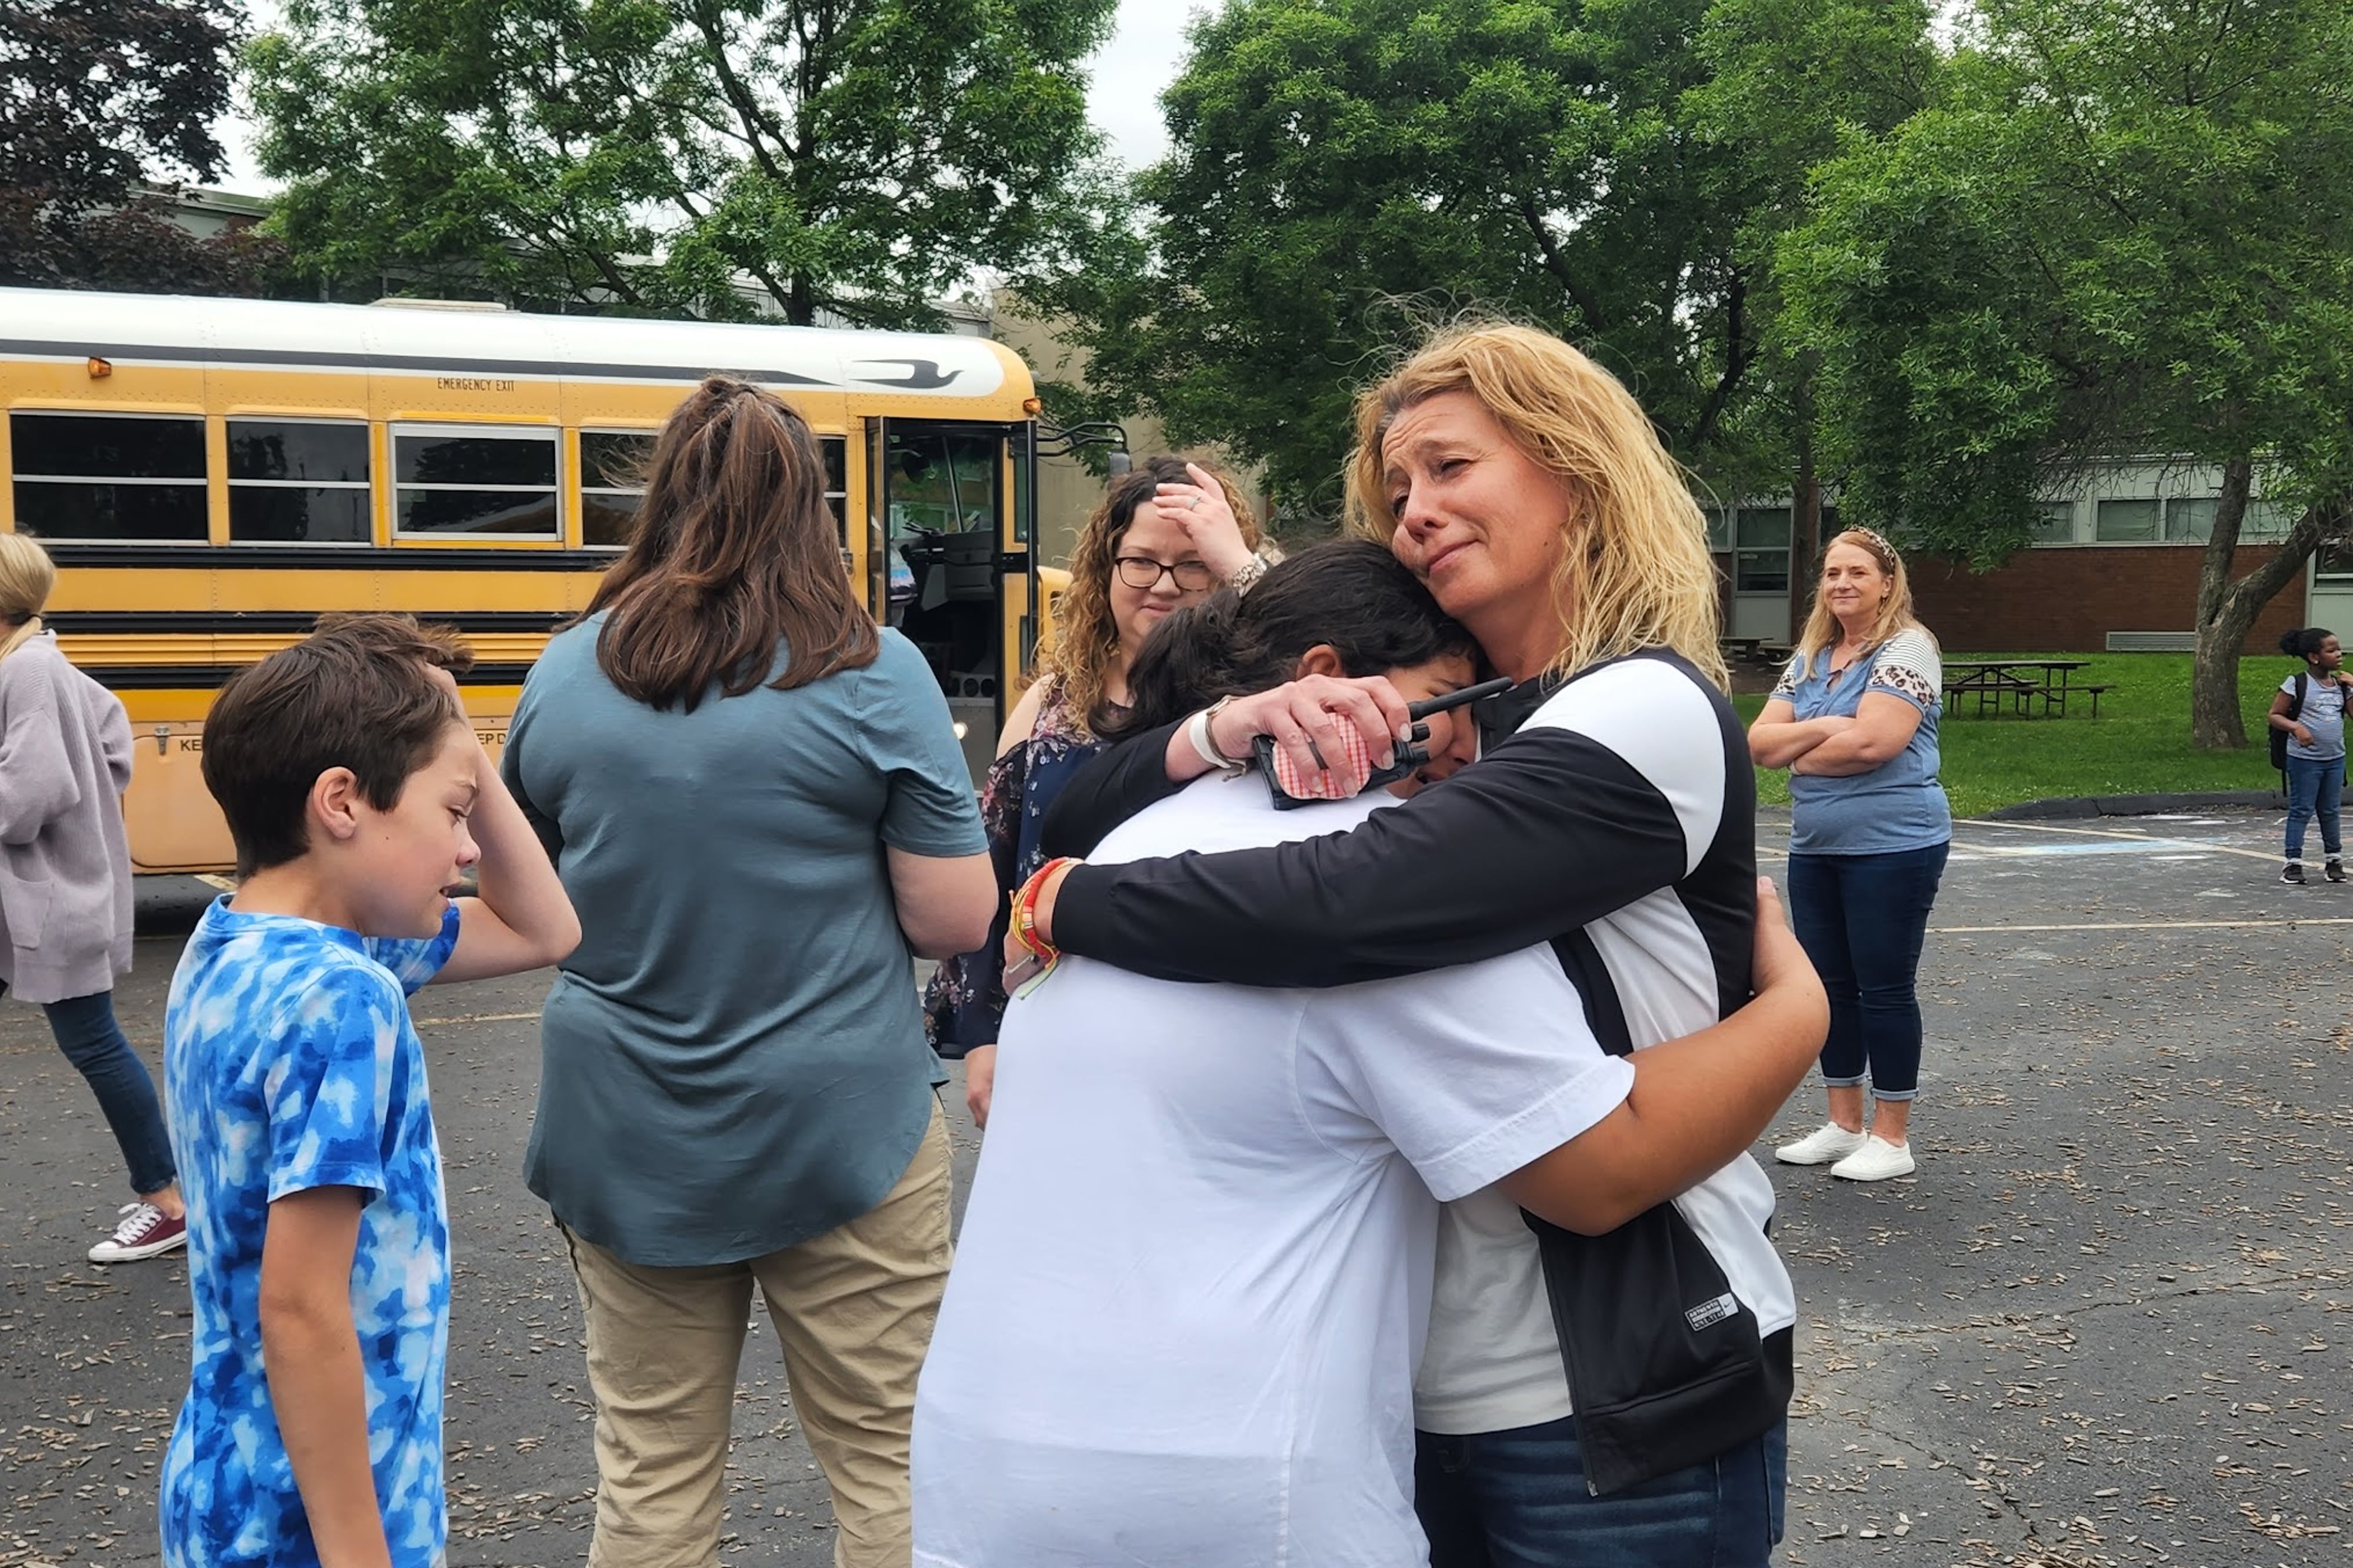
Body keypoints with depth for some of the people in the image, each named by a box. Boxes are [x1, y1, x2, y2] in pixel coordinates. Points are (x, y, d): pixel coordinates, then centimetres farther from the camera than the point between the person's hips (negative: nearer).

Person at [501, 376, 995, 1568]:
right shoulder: (870, 674, -10)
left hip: (627, 1141, 4)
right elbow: (955, 920, -10)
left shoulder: (563, 674, 1)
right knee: (888, 1464, 11)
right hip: (836, 1126, -3)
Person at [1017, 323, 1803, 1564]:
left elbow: (1333, 907, -30)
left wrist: (1062, 904, -15)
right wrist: (1226, 728, -17)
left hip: (1619, 1417, -6)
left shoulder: (1651, 713, -16)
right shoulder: (1427, 723, 6)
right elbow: (1079, 820, 3)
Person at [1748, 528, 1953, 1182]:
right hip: (1814, 848, 8)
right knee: (1829, 984, 13)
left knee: (1885, 988, 0)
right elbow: (1759, 742, 3)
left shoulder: (1906, 649, -10)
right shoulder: (1809, 659, 11)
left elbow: (1872, 742, -23)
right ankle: (1843, 1126, 25)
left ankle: (1891, 1139, 11)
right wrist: (1822, 728, -14)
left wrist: (1797, 752, -7)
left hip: (1892, 847, -7)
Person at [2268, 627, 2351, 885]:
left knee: (2330, 811, 14)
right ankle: (2294, 861, 5)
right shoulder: (2297, 684, -8)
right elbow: (2273, 716, -7)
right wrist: (2295, 727, -23)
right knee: (2301, 811, 0)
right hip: (2305, 759, -5)